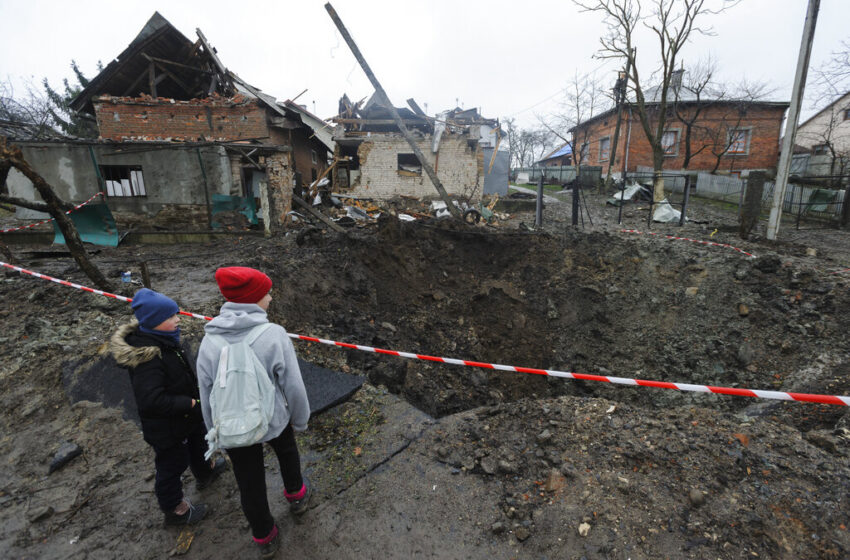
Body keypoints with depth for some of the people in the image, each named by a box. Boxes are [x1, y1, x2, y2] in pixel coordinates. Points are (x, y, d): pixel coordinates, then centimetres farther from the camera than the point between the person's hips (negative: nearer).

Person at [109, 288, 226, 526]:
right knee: (173, 464, 13)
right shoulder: (148, 358, -36)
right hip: (166, 427, -9)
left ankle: (204, 471, 59)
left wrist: (195, 385, 2)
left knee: (197, 441, 31)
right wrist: (189, 403, -28)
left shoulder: (163, 339, -7)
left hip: (187, 415, 9)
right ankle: (174, 509, 37)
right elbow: (151, 401, -36)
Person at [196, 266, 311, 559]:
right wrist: (300, 420, 1)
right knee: (287, 453, 31)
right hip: (274, 420, -1)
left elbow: (206, 394, -4)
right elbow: (293, 387, -19)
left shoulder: (209, 341, -16)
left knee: (250, 484, 21)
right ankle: (296, 496, 56)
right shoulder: (274, 335, -27)